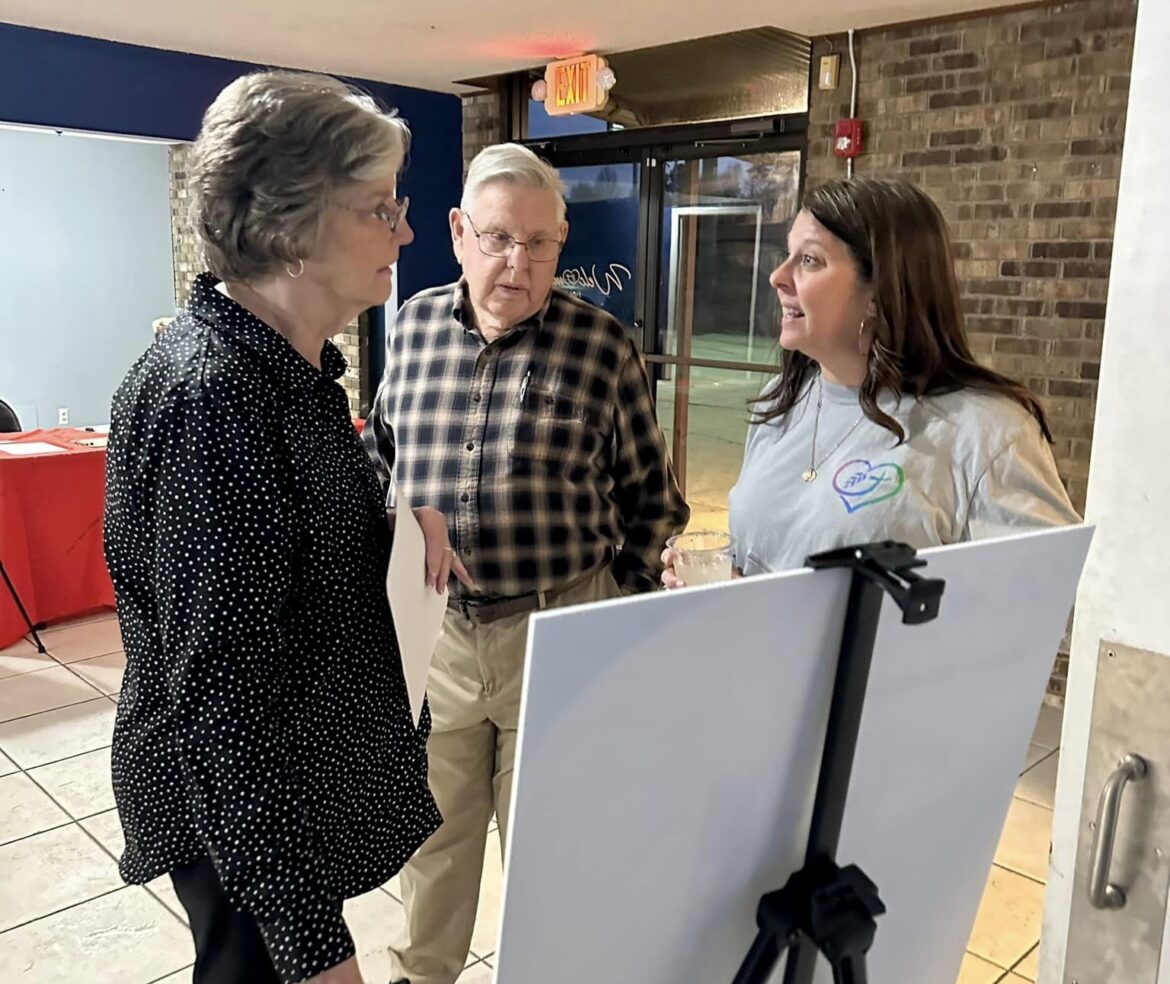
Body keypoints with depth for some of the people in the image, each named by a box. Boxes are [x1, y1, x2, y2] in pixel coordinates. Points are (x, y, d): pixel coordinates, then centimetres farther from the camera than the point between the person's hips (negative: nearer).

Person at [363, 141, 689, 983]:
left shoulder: (602, 345, -7)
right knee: (430, 827, 21)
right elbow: (379, 457, 14)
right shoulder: (415, 325, 2)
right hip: (428, 630, 3)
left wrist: (623, 600, -3)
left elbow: (651, 496, 0)